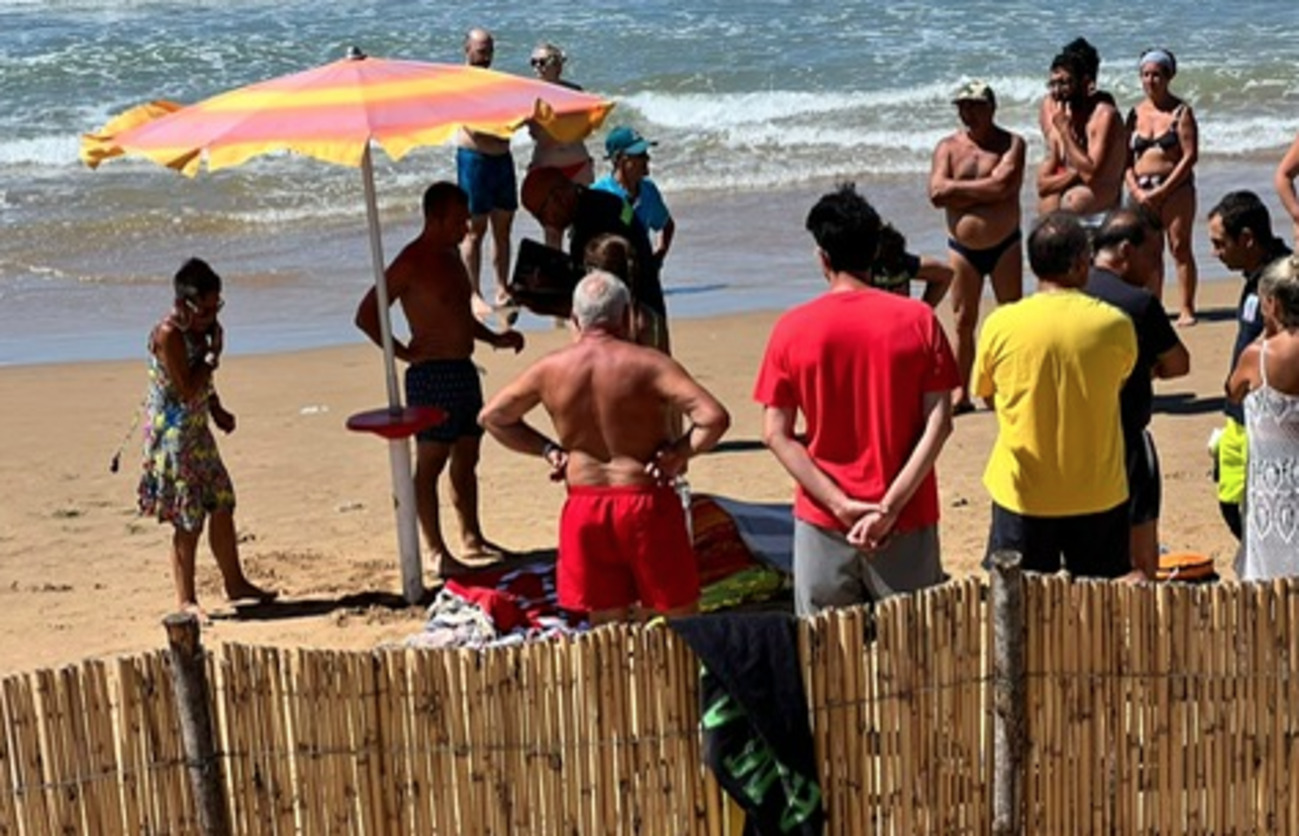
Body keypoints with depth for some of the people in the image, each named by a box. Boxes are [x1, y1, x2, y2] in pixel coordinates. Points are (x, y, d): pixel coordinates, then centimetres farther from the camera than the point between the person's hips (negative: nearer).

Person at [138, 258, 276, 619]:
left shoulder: (198, 329, 6)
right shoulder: (168, 334, -21)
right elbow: (187, 388, -25)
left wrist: (217, 410, 7)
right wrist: (213, 355, -16)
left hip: (197, 430, 9)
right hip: (172, 433, -9)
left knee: (222, 505, 15)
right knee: (188, 519, -3)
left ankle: (235, 583, 29)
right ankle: (186, 600, 9)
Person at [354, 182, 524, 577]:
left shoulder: (451, 255, 16)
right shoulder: (411, 262, -12)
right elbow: (366, 315, -14)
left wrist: (494, 338, 17)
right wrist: (403, 353, -13)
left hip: (464, 369, 9)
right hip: (432, 373, -9)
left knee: (466, 459, 15)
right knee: (430, 463, -5)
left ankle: (472, 538, 25)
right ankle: (437, 552, -3)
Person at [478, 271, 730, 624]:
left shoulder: (550, 369, 0)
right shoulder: (647, 363, -12)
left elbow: (491, 416, 13)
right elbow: (714, 417, -22)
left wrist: (547, 449, 11)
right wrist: (681, 453, -8)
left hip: (584, 508, 4)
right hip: (644, 503, -3)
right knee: (680, 624, 10)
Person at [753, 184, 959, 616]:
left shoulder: (792, 329, -4)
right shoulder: (918, 320, -4)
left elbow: (776, 434, -7)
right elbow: (938, 424, -10)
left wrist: (842, 505, -10)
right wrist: (889, 506, -13)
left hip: (822, 521, 0)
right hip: (906, 521, 0)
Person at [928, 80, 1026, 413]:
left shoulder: (1012, 143, -4)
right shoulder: (948, 146, 3)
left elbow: (1003, 186, -21)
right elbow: (937, 193, -12)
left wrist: (960, 188, -12)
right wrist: (984, 190, -15)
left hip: (1004, 245, -2)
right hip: (962, 248, 2)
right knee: (963, 323, 5)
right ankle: (962, 393, 12)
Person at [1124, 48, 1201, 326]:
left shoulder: (1181, 111, -3)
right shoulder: (1136, 113, 9)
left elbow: (1190, 156, -9)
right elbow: (1126, 158, 7)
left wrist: (1162, 191, -14)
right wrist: (1136, 191, -9)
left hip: (1176, 188, -4)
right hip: (1142, 191, 4)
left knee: (1180, 247, -5)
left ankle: (1186, 308, -1)